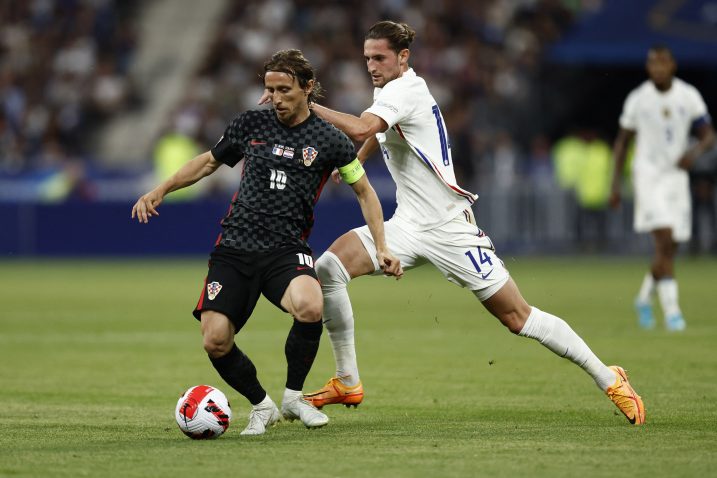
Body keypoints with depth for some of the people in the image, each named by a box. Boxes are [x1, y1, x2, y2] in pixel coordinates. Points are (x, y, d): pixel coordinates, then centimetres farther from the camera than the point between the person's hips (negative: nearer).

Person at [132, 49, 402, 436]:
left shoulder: (328, 140, 3)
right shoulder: (251, 124, 9)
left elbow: (364, 191, 15)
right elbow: (209, 161, 23)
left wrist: (381, 248, 6)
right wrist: (159, 191, 15)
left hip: (286, 251, -2)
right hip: (234, 249, 2)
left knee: (310, 307, -34)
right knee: (215, 342, -14)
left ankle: (293, 396, -8)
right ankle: (261, 406, 14)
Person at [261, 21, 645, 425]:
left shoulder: (405, 91, -17)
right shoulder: (388, 90, 10)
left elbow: (362, 129, -36)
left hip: (451, 227, -8)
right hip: (408, 226, 8)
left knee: (517, 317, -7)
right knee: (328, 267, -13)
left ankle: (608, 379, 7)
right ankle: (348, 383, -5)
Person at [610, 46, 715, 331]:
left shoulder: (688, 96, 0)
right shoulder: (638, 99, -2)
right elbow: (622, 141, 7)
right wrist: (616, 183, 4)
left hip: (677, 175, 3)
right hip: (648, 173, -3)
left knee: (670, 249, 7)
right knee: (665, 240, -18)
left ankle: (645, 297, 32)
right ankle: (671, 310, -18)